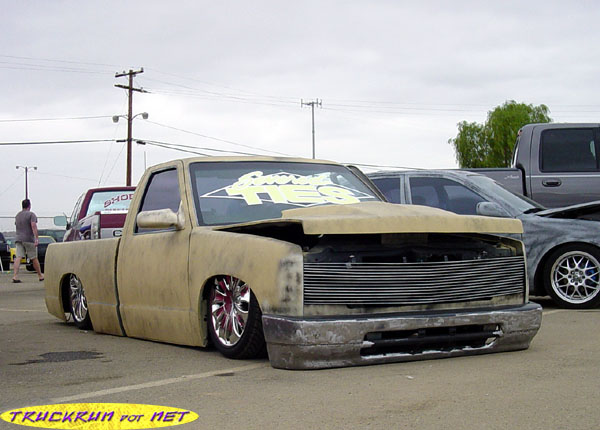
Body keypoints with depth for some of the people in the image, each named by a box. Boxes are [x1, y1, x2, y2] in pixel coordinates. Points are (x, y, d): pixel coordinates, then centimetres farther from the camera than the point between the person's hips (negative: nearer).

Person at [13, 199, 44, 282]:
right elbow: (33, 226, -17)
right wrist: (36, 238, -22)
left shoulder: (17, 215, 17)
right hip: (29, 239, -5)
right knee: (34, 258, 5)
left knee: (18, 257, -6)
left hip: (18, 239, 5)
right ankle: (40, 276, 16)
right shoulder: (31, 214, -5)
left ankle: (15, 276, -21)